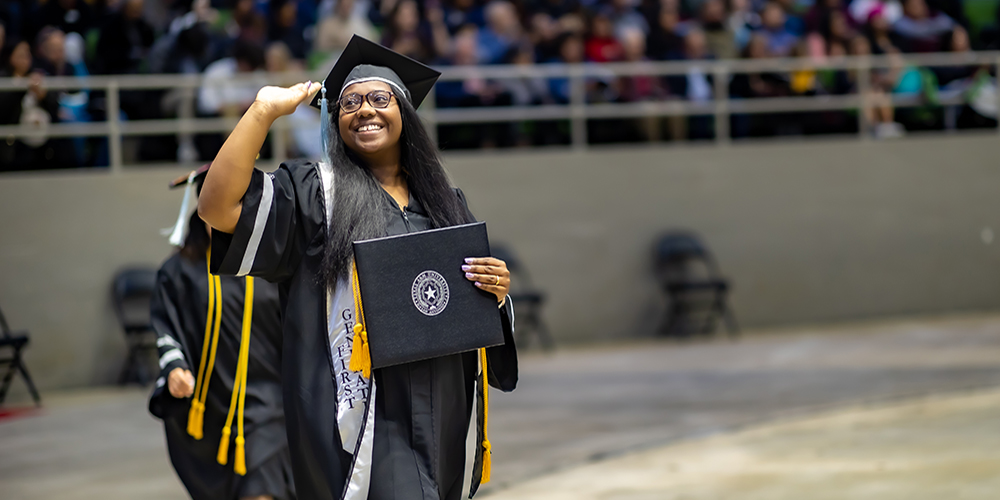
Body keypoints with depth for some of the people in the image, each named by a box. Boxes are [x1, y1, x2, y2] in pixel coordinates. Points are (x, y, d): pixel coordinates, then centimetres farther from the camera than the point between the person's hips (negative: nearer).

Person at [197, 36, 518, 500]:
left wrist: (497, 290, -5)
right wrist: (264, 110, -12)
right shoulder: (316, 191, 1)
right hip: (364, 405, -5)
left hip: (441, 415, 5)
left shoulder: (445, 202, 15)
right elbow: (218, 207, -13)